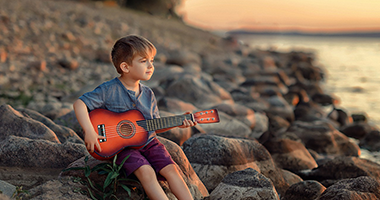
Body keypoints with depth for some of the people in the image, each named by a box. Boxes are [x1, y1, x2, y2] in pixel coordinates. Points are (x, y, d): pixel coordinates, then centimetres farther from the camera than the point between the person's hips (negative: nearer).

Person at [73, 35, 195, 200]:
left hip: (147, 142, 5)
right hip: (122, 147, -5)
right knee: (146, 171, -28)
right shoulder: (109, 90, -11)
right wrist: (89, 132, -26)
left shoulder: (147, 94, 6)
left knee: (171, 169, -14)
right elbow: (79, 104, -15)